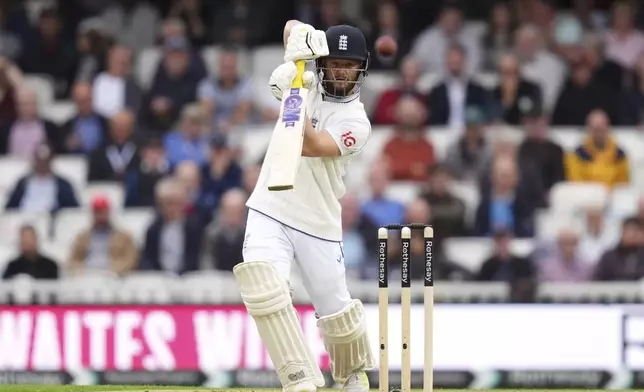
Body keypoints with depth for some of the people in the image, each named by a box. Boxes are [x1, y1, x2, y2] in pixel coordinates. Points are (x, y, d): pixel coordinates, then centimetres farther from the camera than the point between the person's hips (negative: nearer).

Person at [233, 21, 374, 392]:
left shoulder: (356, 122, -8)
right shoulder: (308, 85, 3)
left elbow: (309, 147, -23)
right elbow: (293, 27, -1)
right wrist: (301, 38, -23)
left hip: (318, 225, -1)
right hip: (269, 214, 1)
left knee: (336, 311, 6)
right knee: (264, 289, -25)